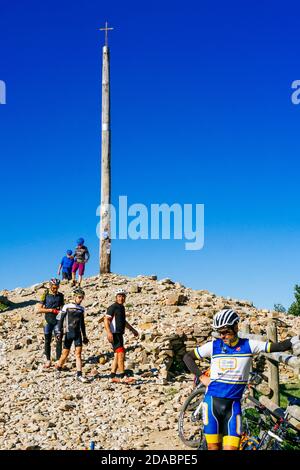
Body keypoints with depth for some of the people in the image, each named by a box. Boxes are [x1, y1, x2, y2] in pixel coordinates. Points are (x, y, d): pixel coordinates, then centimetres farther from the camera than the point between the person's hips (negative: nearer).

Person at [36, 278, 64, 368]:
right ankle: (48, 360, 18)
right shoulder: (45, 295, -4)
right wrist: (51, 310, -16)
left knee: (59, 341, -3)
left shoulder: (60, 295, 4)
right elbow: (39, 310, -8)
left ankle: (58, 360, 3)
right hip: (48, 321, -1)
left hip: (58, 321, 1)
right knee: (47, 341, 6)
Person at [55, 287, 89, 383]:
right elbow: (61, 320, -3)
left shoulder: (81, 308, 10)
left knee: (78, 354, -5)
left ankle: (79, 375, -5)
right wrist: (60, 332, -12)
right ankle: (58, 369, 28)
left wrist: (84, 336, 19)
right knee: (65, 354, 3)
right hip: (69, 333, -3)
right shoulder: (67, 306, -3)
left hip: (78, 334, 3)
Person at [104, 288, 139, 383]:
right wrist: (108, 332, -31)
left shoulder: (122, 307, 18)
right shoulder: (113, 307, -10)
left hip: (119, 334, 10)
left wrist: (132, 329, 34)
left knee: (117, 356, 11)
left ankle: (113, 376, 16)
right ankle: (122, 376, -15)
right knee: (121, 353, -15)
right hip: (114, 334, -10)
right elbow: (106, 320, -19)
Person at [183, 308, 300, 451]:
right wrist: (201, 376, 1)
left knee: (231, 447, -9)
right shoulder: (213, 345, 0)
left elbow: (279, 347, -6)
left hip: (233, 404, 0)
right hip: (213, 401, 0)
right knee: (213, 446, 4)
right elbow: (187, 357, 8)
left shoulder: (248, 345, 0)